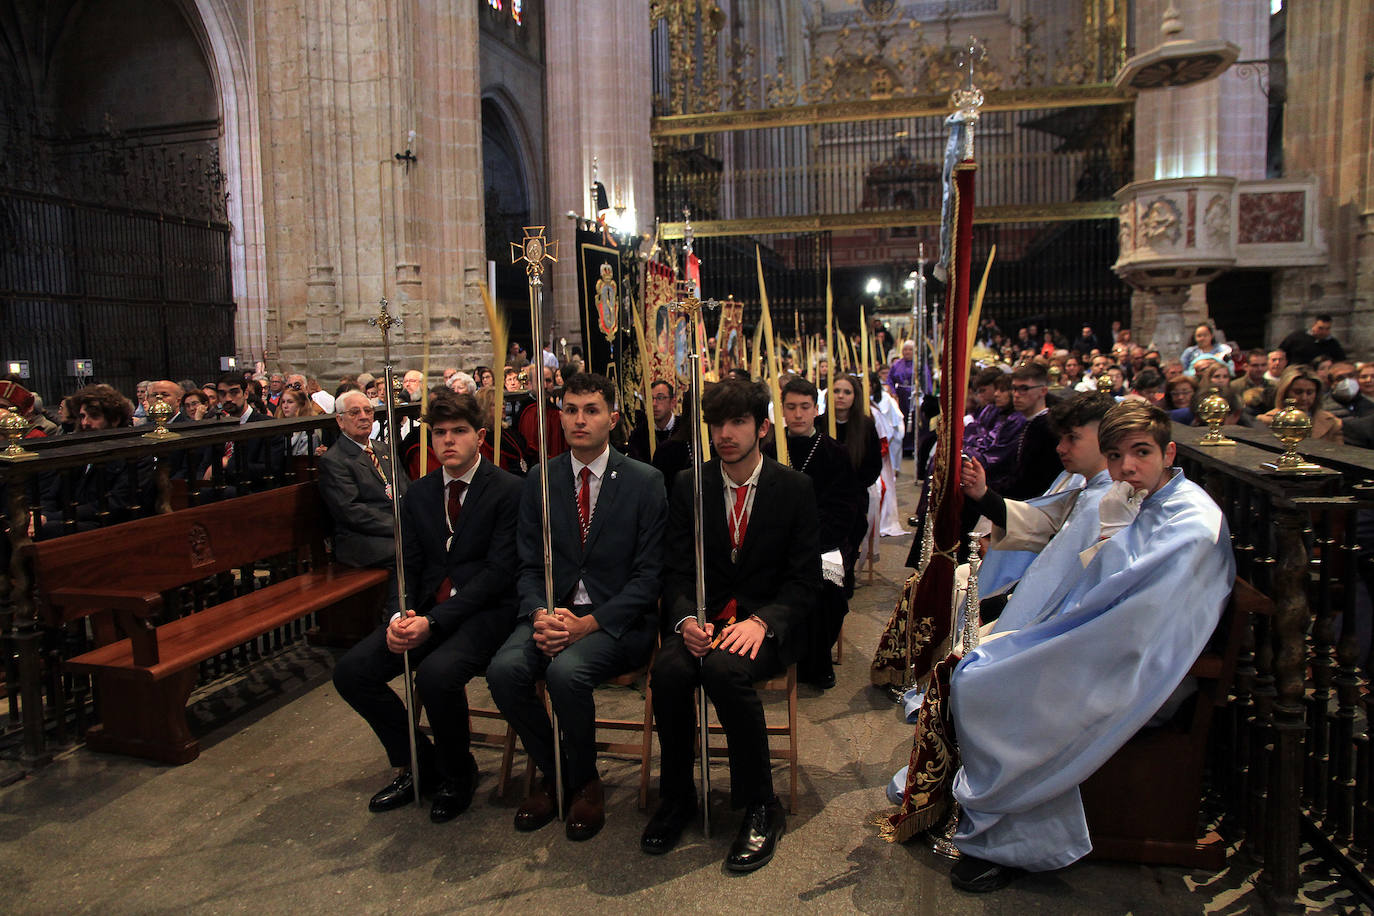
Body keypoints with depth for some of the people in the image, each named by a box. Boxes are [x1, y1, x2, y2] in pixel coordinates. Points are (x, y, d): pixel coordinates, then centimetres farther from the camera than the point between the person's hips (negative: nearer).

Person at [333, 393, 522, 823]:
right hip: (426, 610, 6)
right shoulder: (418, 493, 13)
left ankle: (457, 774, 0)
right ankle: (417, 763, 12)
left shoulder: (508, 490, -7)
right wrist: (402, 617, -11)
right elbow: (408, 566, 11)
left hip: (485, 610, -6)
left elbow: (498, 571, -14)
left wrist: (433, 622, -21)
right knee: (351, 671, -10)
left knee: (437, 674, -32)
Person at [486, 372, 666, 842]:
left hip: (617, 618, -3)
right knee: (505, 668, -24)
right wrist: (540, 615, -14)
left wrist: (589, 623, -18)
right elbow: (529, 565, 7)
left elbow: (648, 575, -6)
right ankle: (551, 772, 3)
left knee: (566, 671, -31)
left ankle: (585, 781, -1)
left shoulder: (645, 482, -3)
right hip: (552, 611, 4)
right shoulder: (539, 479, 8)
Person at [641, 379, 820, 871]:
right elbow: (678, 573, 4)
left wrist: (761, 621, -20)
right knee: (669, 671, -29)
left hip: (769, 622, -2)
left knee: (726, 668, -34)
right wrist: (686, 619, -18)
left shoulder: (795, 488, 2)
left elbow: (805, 580, -2)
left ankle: (761, 806, -13)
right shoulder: (689, 488, 7)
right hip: (704, 620, 2)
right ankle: (676, 797, -4)